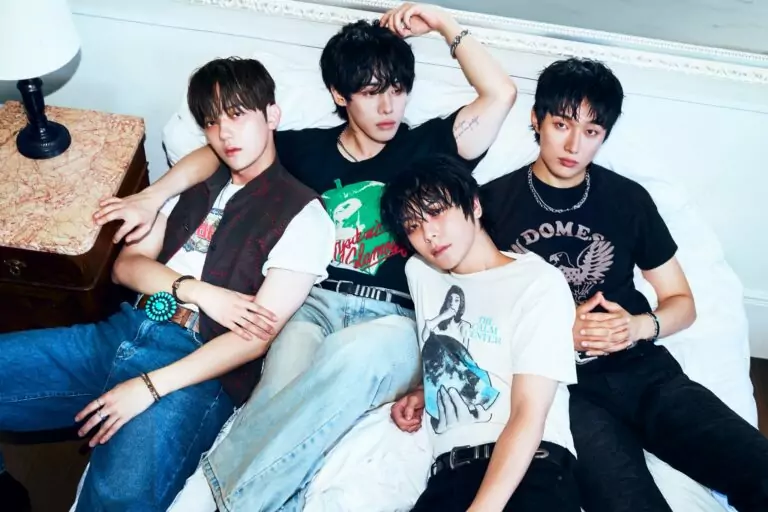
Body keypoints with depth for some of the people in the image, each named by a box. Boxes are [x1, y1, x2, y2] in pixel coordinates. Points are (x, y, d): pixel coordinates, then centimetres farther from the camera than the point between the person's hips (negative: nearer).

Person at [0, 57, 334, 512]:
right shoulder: (195, 185, 18)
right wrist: (196, 291, -7)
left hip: (198, 366, -7)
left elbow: (255, 337, -11)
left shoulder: (303, 216, -3)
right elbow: (127, 264, 14)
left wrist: (150, 387, -17)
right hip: (124, 333, 7)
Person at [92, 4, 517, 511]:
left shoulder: (424, 146, 13)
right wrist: (153, 196, 8)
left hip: (394, 322, -1)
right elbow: (218, 151, 21)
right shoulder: (307, 149, 17)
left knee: (354, 354, -39)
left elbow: (500, 93, 5)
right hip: (314, 304, 2)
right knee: (287, 389, -35)